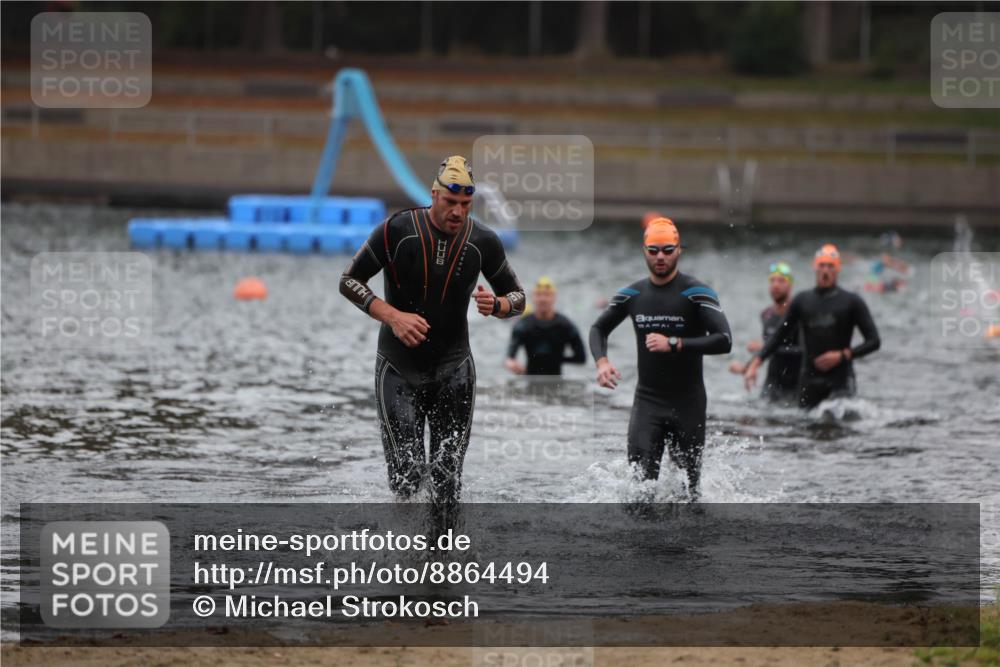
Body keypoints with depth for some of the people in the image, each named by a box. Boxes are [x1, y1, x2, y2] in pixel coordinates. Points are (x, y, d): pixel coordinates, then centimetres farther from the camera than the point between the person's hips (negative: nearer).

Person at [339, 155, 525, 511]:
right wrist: (392, 315, -19)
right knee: (406, 475, -8)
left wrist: (496, 305, -17)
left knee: (448, 480, -2)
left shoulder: (483, 242, -4)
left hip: (454, 371, 2)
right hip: (398, 370, -2)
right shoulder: (397, 231, -11)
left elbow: (517, 297, 8)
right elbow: (349, 281, -5)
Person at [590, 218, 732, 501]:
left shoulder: (697, 293, -9)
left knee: (688, 486, 7)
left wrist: (674, 344, -26)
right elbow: (599, 329, 19)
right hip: (647, 401, 2)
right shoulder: (631, 295, 5)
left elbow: (723, 341, -19)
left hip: (688, 403, -2)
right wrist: (601, 362, -2)